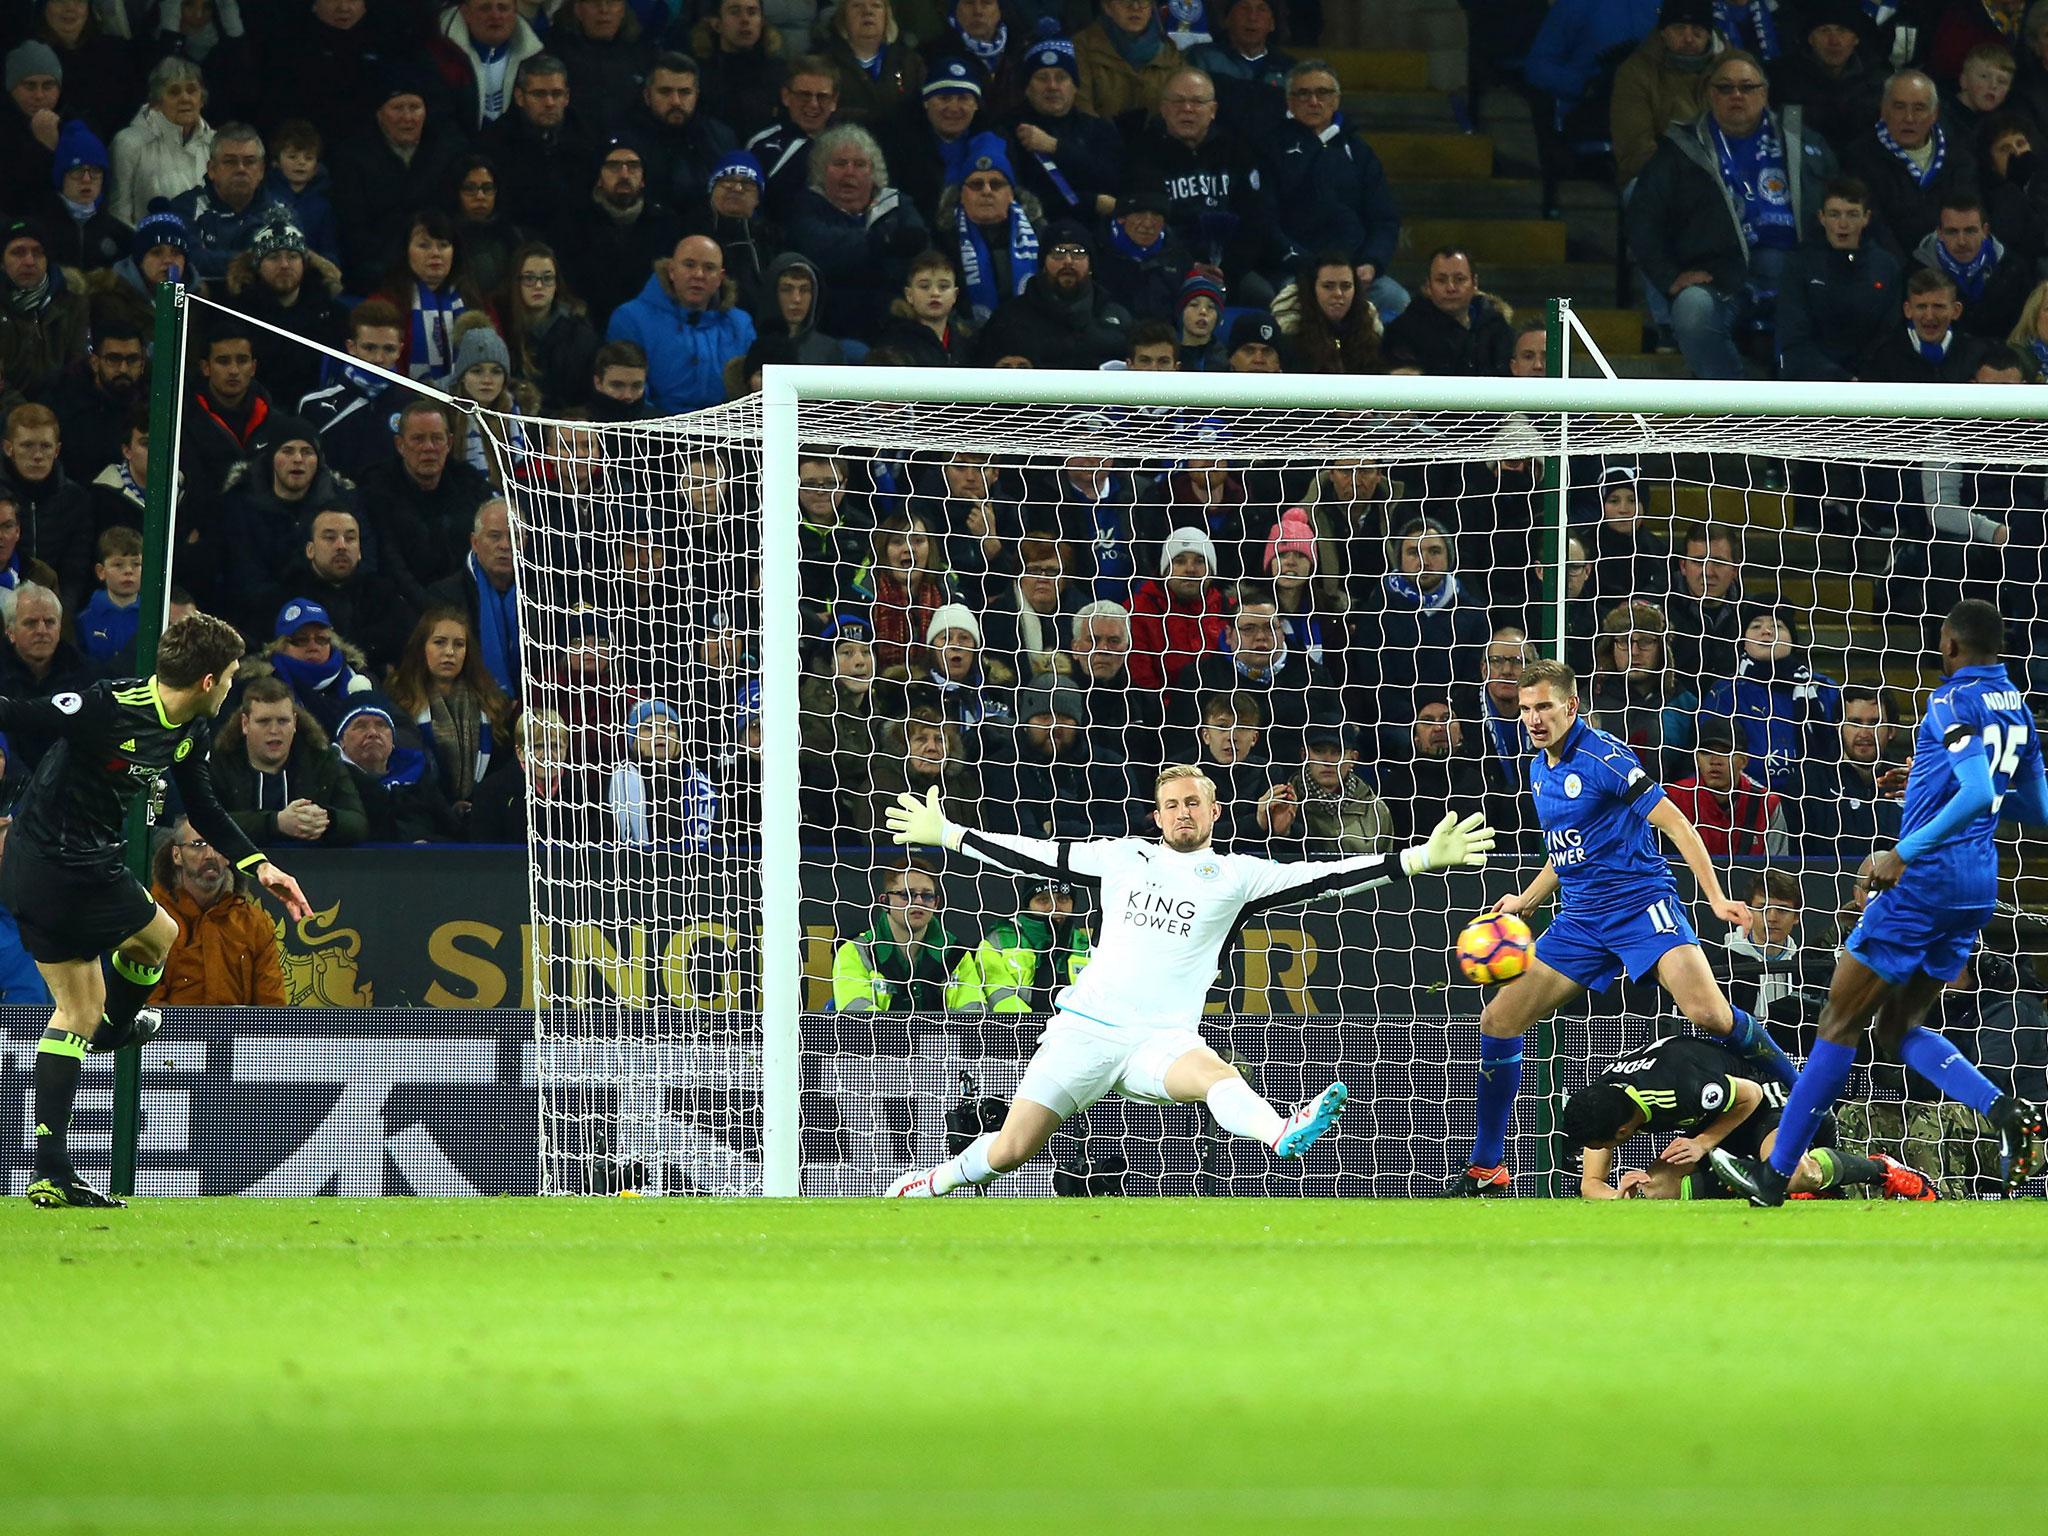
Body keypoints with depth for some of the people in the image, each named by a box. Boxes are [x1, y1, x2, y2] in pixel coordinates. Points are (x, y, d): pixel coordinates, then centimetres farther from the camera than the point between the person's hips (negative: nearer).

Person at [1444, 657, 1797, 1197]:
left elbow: (1675, 824, -15)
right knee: (1498, 1021, 2)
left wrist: (1717, 897, -23)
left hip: (1641, 904, -8)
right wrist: (1525, 902, 19)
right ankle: (1486, 1168, 13)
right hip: (1581, 922, 8)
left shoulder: (1603, 757, -12)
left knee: (1707, 1013, -29)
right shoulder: (1540, 769, 13)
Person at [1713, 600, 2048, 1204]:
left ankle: (1776, 1174, 4)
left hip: (1926, 878, -8)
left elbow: (1978, 794, -27)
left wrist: (1907, 851, -25)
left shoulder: (1954, 703, -13)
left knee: (1840, 1021, 0)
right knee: (1897, 1027, 15)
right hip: (1978, 887, 8)